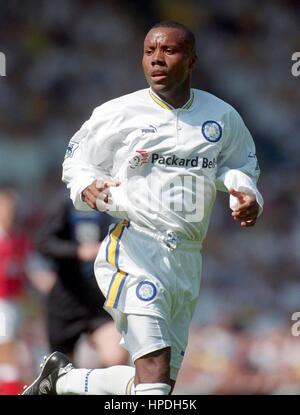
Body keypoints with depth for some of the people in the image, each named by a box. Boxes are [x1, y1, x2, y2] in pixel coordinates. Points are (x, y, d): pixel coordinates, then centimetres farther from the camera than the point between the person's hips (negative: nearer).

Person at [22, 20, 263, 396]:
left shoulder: (223, 118, 9)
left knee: (162, 382, 10)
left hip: (187, 261, 5)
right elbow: (77, 163, 8)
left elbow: (239, 166, 24)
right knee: (154, 370, -24)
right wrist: (87, 188, -15)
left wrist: (245, 194, 2)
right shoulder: (119, 113, -1)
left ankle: (62, 379, 30)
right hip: (134, 252, -5)